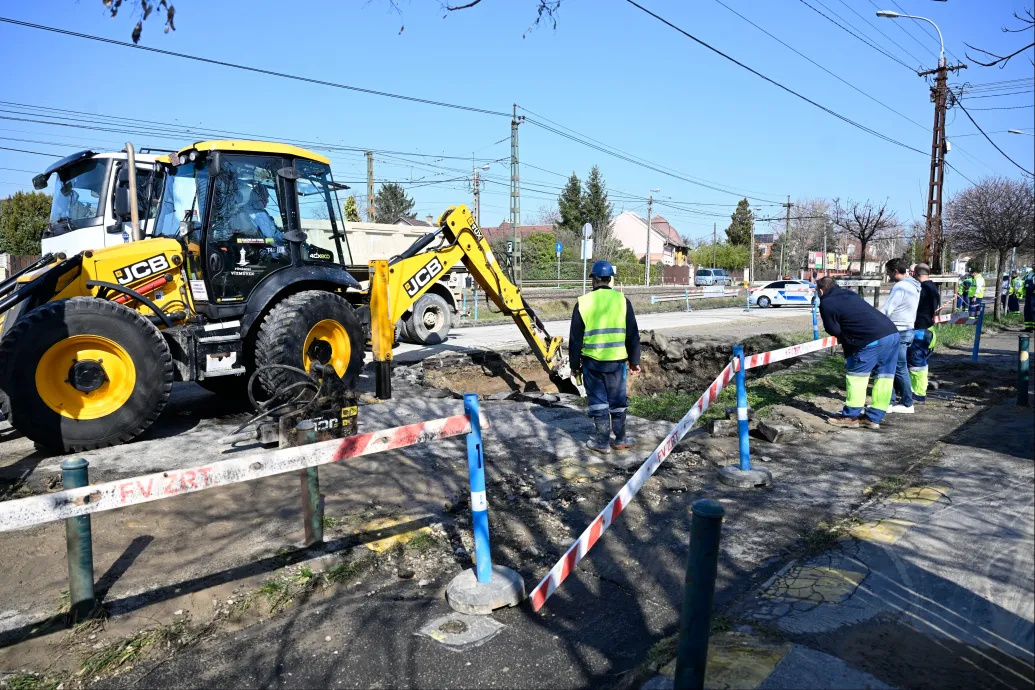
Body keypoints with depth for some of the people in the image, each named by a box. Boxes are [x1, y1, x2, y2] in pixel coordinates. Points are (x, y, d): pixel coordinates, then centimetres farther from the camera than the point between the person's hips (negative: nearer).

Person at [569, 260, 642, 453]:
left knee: (598, 401, 8)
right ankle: (620, 438, 23)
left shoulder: (583, 303, -3)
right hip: (617, 360, 1)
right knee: (617, 400, 13)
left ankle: (602, 441, 14)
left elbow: (575, 339, 1)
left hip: (592, 361, -1)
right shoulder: (622, 300, -1)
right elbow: (633, 335, 2)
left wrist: (575, 364, 10)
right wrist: (634, 361, 10)